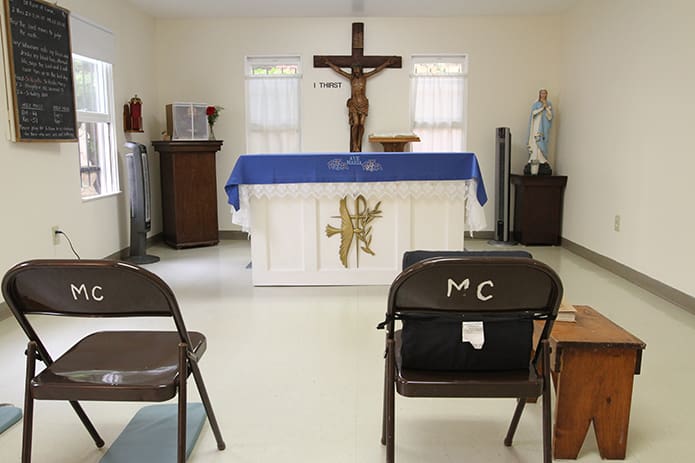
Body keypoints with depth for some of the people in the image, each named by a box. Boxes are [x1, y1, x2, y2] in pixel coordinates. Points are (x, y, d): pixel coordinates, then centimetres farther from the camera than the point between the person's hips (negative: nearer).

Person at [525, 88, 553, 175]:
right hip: (536, 127, -1)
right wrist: (542, 107, -14)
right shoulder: (535, 104, 6)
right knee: (535, 144, -10)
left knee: (542, 144, -1)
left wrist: (546, 107, -11)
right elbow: (533, 113, -11)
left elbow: (550, 117, -3)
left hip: (544, 128, 1)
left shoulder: (549, 104, 8)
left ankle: (542, 161, 3)